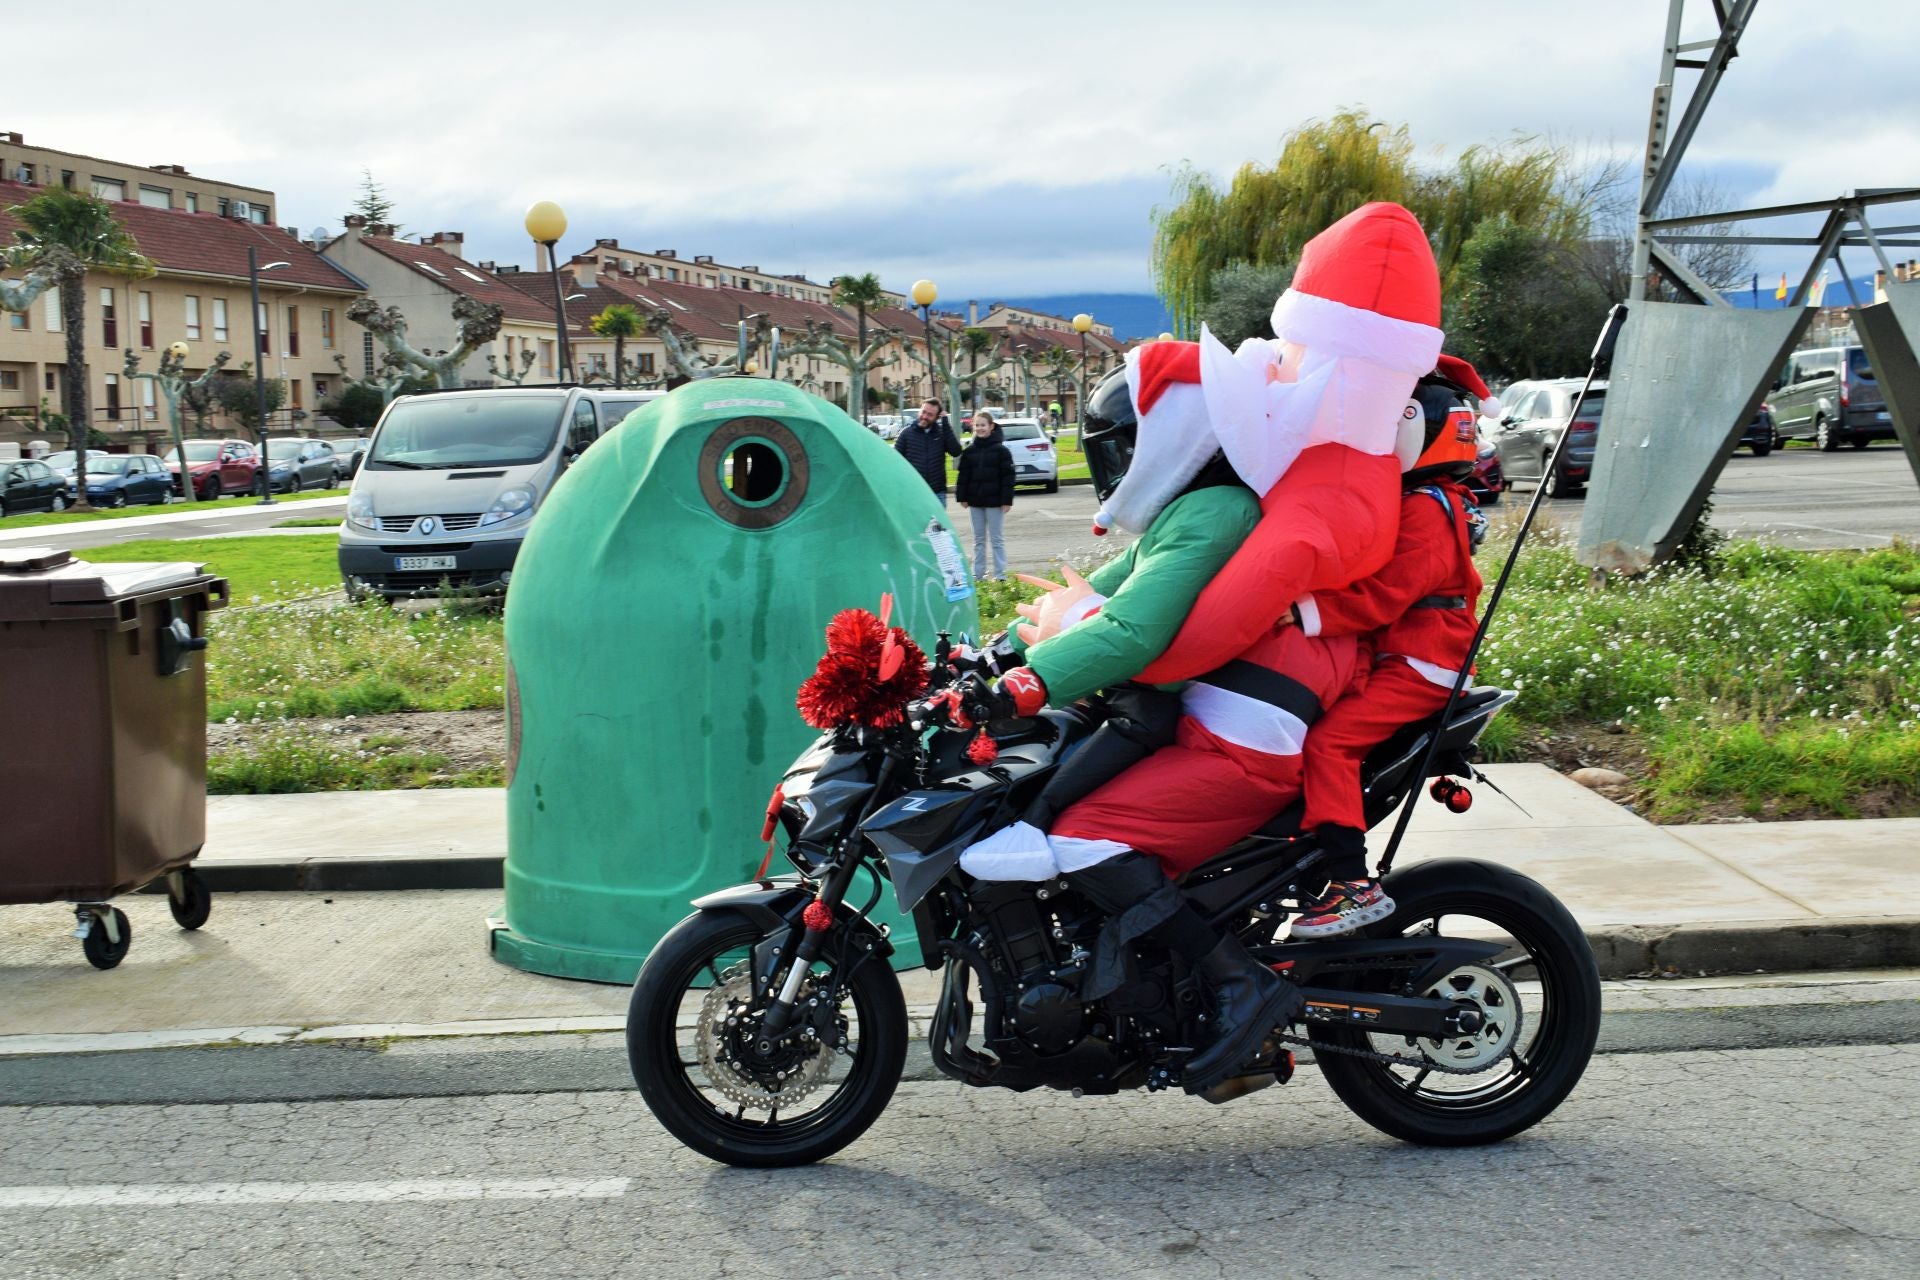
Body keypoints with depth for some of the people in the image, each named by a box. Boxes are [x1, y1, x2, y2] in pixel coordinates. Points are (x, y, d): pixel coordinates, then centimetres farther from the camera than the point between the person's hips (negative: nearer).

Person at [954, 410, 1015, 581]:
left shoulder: (1000, 450, -6)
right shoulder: (969, 451, 6)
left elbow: (1007, 477, -8)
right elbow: (963, 476, 8)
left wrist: (1006, 500, -13)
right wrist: (962, 497, 1)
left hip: (994, 501, -4)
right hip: (976, 500, 4)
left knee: (997, 538, 1)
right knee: (978, 539, 11)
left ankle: (1000, 574, 4)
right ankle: (978, 573, 16)